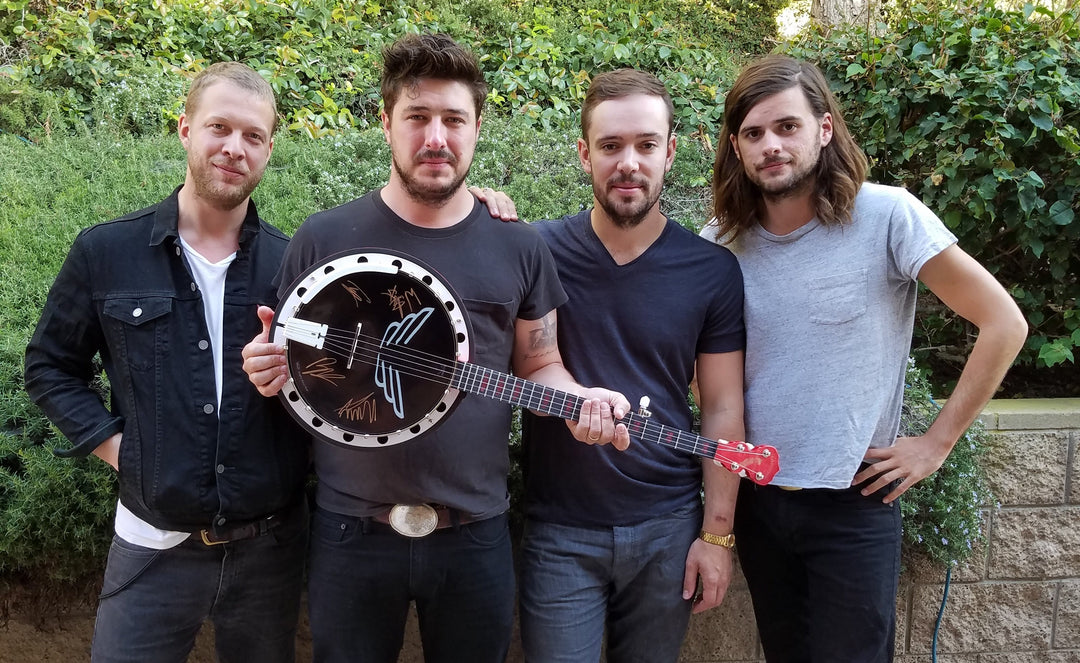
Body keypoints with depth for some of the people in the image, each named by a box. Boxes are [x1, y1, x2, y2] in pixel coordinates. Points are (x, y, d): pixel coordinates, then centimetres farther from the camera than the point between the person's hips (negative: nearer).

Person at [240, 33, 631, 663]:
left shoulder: (520, 247, 1)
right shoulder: (323, 239, -3)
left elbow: (538, 365, 7)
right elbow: (289, 361, 6)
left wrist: (580, 399, -13)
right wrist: (270, 370, -16)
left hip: (477, 532, 1)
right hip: (350, 530, -1)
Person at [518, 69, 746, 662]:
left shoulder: (712, 270, -3)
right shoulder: (535, 250, -6)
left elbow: (723, 411, 1)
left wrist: (716, 534, -1)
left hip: (667, 528, 2)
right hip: (559, 531, -1)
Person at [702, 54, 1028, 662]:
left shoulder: (886, 216, -14)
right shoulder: (719, 245, -2)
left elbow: (1004, 323, -9)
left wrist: (937, 442, -9)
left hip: (854, 504, -4)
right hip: (755, 501, 4)